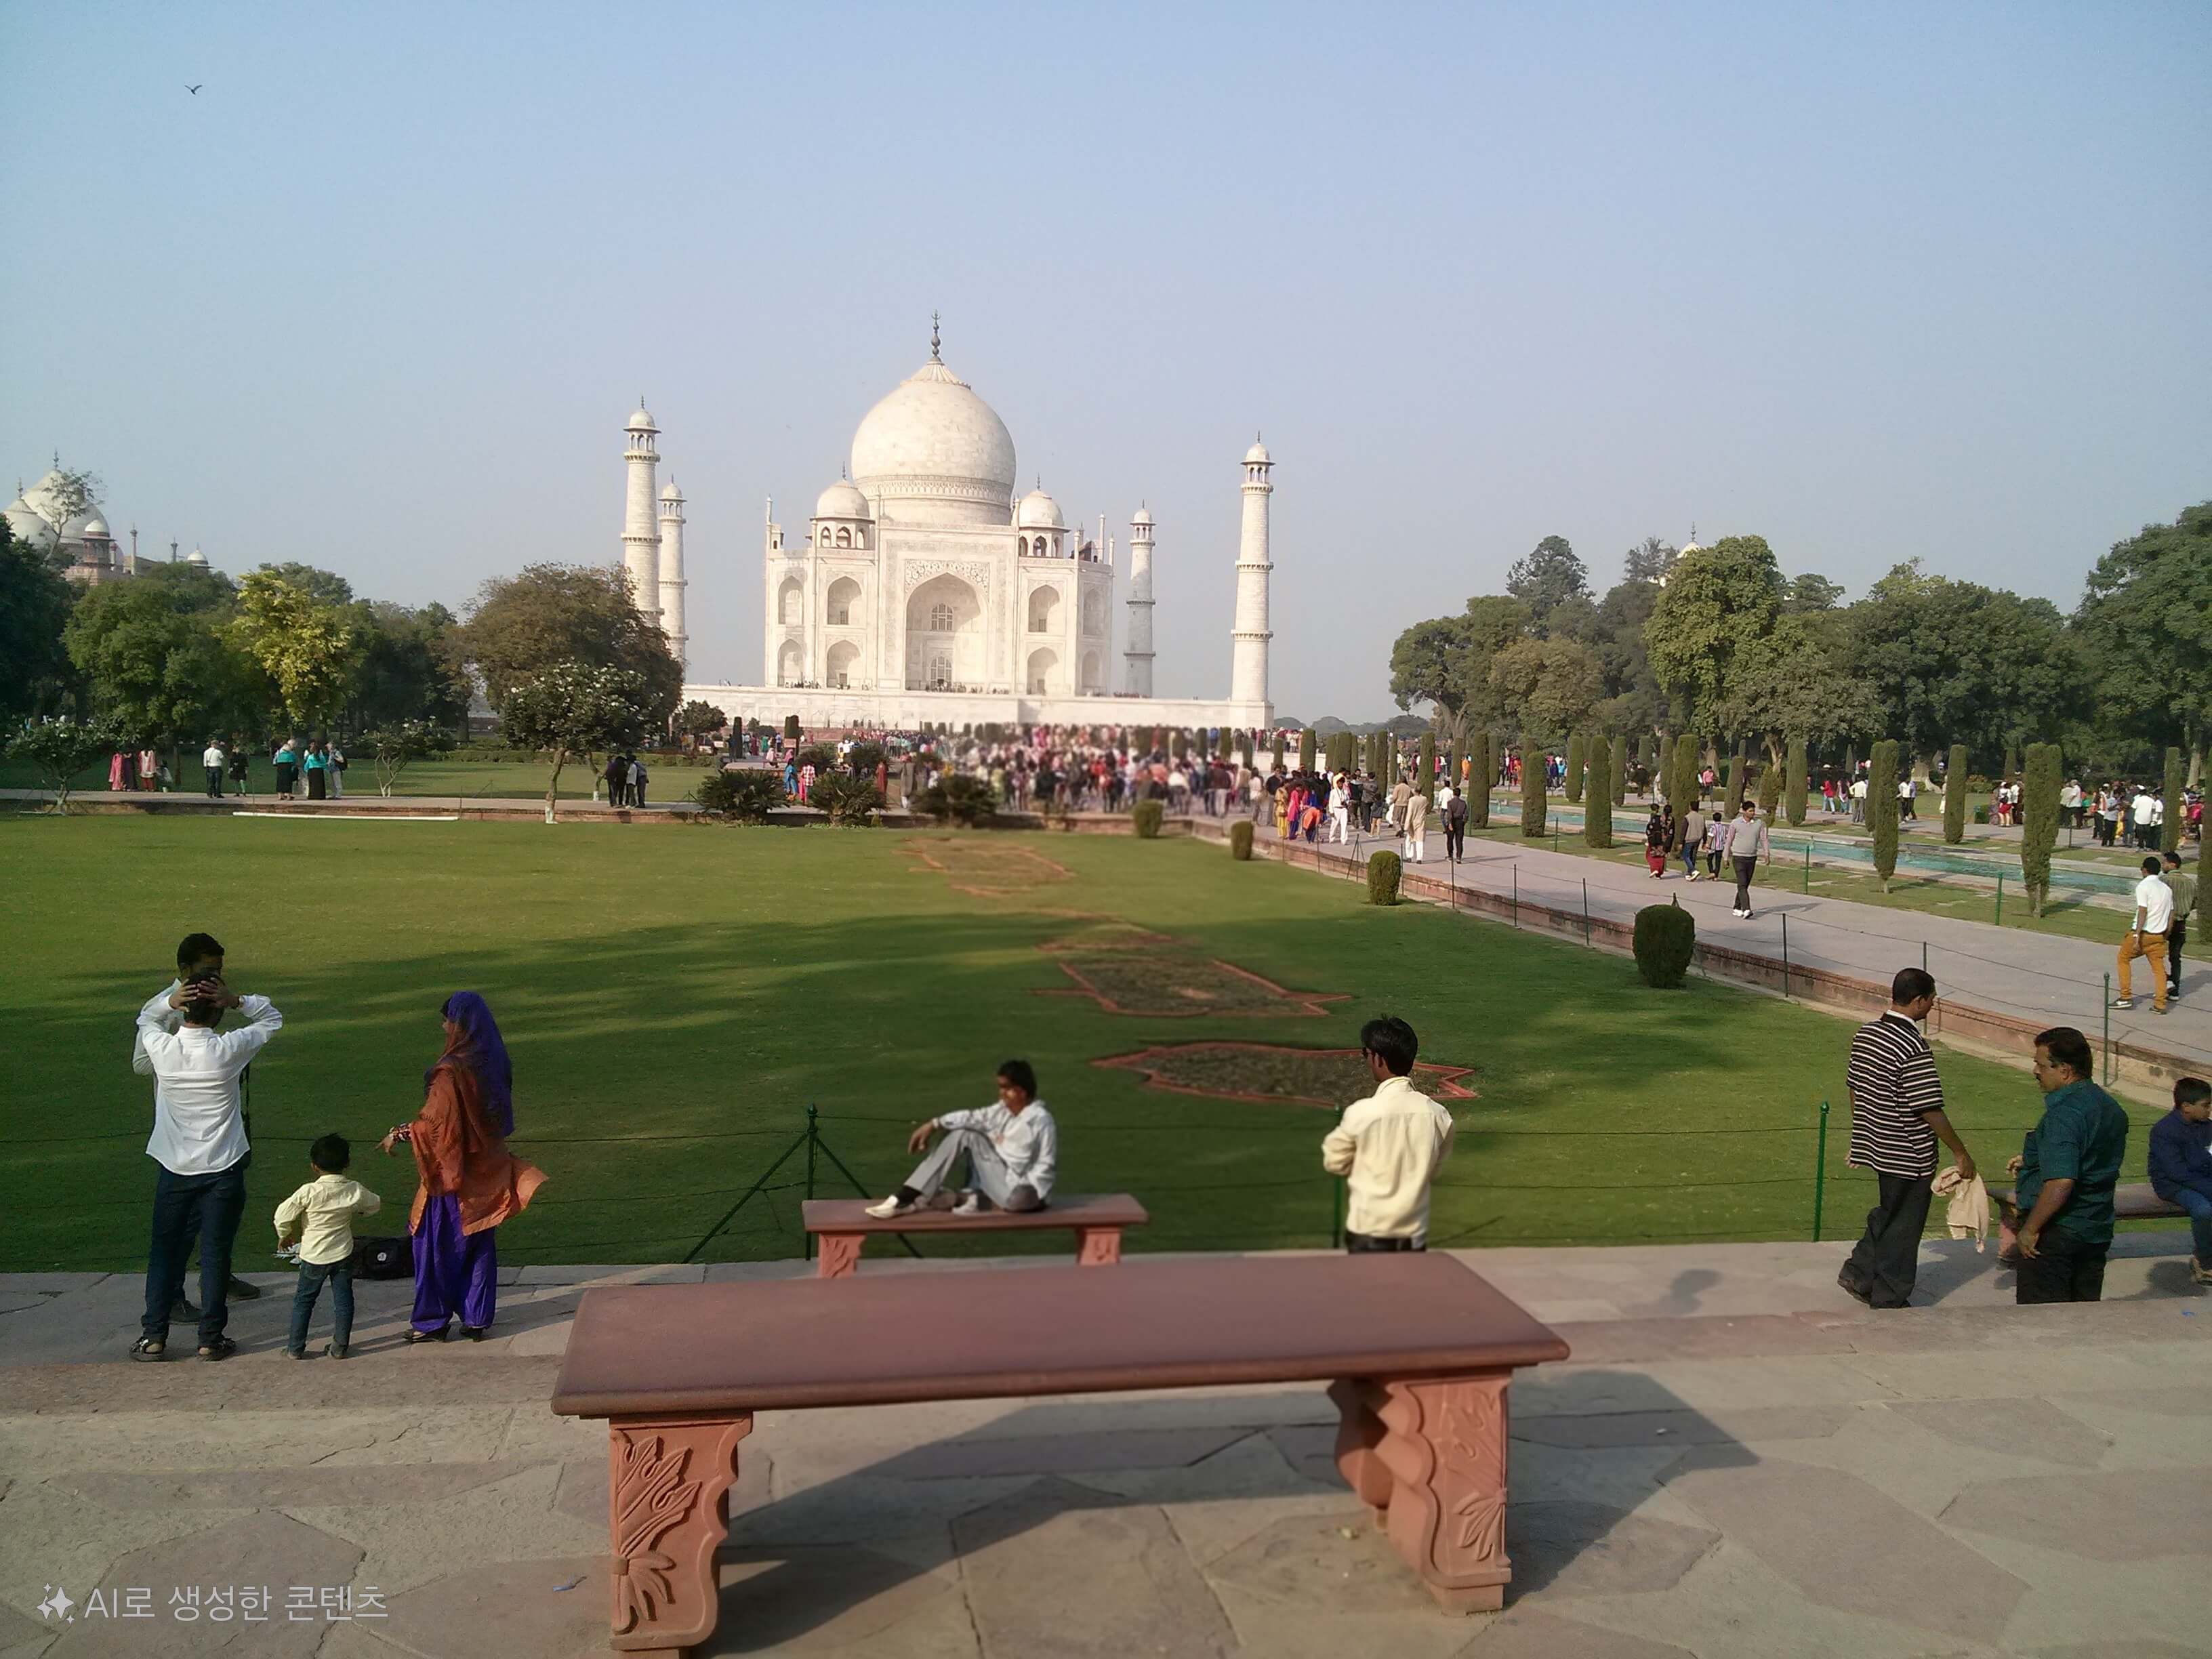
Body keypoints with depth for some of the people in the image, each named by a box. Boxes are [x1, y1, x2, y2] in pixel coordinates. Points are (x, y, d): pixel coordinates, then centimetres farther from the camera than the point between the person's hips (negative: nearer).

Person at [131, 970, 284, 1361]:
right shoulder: (228, 1050, -15)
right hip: (222, 1170, -2)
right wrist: (238, 1001, -12)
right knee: (216, 1255, 6)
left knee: (165, 1253, 13)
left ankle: (153, 1337, 16)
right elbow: (273, 1019, 2)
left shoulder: (161, 1048, -10)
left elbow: (145, 1017, 14)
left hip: (174, 1170, 2)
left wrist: (169, 1000, -6)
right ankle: (211, 1339, 11)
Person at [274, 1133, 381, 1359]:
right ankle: (340, 1346, 14)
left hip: (314, 1256, -2)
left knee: (303, 1300, 13)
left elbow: (283, 1215, -14)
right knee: (343, 1300, 11)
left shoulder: (310, 1192, -18)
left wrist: (285, 1235, 5)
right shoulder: (355, 1191, -8)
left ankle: (296, 1347, 17)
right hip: (343, 1255, 2)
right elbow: (375, 1205, 10)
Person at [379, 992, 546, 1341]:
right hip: (487, 1170, 7)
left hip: (451, 1171, -7)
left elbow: (432, 1120, -19)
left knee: (437, 1246, 7)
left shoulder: (452, 1070, -22)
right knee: (480, 1245, 14)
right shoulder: (496, 1063, 0)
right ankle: (477, 1319, 19)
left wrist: (397, 1135, -5)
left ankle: (433, 1321, 15)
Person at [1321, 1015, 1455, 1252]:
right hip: (1415, 1234, 3)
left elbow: (1334, 1162, -2)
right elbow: (1432, 1171, 10)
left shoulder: (1362, 1113, -17)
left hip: (1369, 1232, -3)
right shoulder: (1438, 1115, -5)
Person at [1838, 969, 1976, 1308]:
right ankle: (1889, 1300, 16)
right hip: (1909, 1155, -8)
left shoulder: (1866, 1033, 2)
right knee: (1903, 1226, 6)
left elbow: (1853, 1087, 11)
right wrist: (1961, 1153, -12)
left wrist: (1862, 1134, 23)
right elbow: (1930, 1110, -22)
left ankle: (1858, 1274, 26)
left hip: (1876, 1146, 8)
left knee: (1887, 1214, 24)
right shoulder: (1914, 1048, -23)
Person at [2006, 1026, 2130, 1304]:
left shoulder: (2065, 1114, -23)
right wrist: (2032, 1161, 23)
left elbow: (2061, 1182, -30)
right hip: (2098, 1230, 9)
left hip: (2058, 1230, -9)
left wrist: (2030, 1229, -22)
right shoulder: (2111, 1108, 8)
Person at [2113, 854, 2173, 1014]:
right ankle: (2160, 1004, 3)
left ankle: (2126, 997, 8)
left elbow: (2142, 912, -18)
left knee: (2124, 959, 12)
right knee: (2158, 967, 8)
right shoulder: (2167, 888, 12)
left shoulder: (2143, 886, -10)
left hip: (2143, 933, -6)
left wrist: (2137, 935, -21)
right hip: (2159, 935, 6)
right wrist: (2165, 934, 22)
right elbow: (2171, 916, 13)